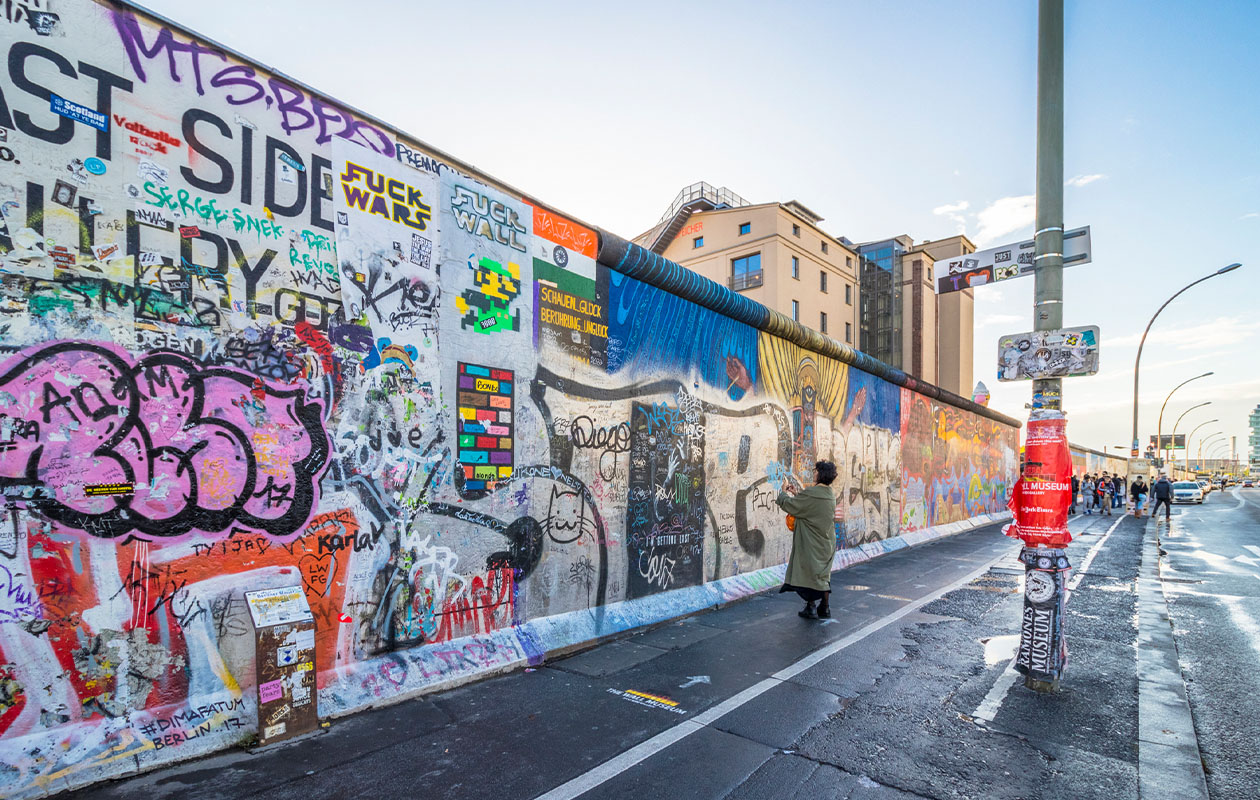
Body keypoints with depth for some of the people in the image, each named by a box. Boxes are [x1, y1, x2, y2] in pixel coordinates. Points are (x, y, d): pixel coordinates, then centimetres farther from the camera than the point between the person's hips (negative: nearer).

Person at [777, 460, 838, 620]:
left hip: (811, 543, -7)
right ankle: (825, 608, 24)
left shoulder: (811, 493, -22)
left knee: (809, 573, 6)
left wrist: (784, 494, 4)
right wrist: (796, 494, 18)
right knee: (823, 574, 16)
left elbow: (789, 505, -16)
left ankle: (810, 608, 14)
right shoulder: (830, 495, 4)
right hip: (827, 542, 7)